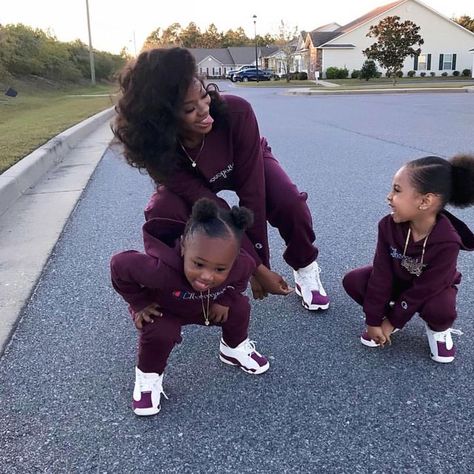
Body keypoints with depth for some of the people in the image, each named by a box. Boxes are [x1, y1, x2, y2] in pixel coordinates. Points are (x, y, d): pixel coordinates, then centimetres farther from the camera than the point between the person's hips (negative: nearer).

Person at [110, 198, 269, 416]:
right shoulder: (161, 269, -49)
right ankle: (148, 376, 1)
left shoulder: (241, 265, -33)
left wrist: (225, 299, -13)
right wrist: (140, 303, -25)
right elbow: (119, 265, -34)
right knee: (160, 333, -30)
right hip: (163, 308, -4)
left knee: (239, 307, -9)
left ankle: (234, 348, 23)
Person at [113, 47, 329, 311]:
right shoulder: (156, 148, -35)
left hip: (249, 165, 0)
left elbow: (251, 193, -33)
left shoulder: (236, 111, -39)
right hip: (194, 183, 0)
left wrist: (260, 262, -28)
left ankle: (306, 268, 1)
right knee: (162, 213, -29)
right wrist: (257, 268, -31)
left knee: (290, 203, -29)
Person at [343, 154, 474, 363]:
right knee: (353, 281, -17)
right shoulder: (389, 225, -25)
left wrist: (392, 322, -20)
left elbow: (422, 290, -28)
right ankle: (387, 316, 6)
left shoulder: (446, 242, -36)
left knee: (440, 310, -36)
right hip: (398, 279, 4)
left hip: (434, 287, -3)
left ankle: (437, 328, 2)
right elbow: (381, 273, -20)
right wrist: (374, 319, -18)